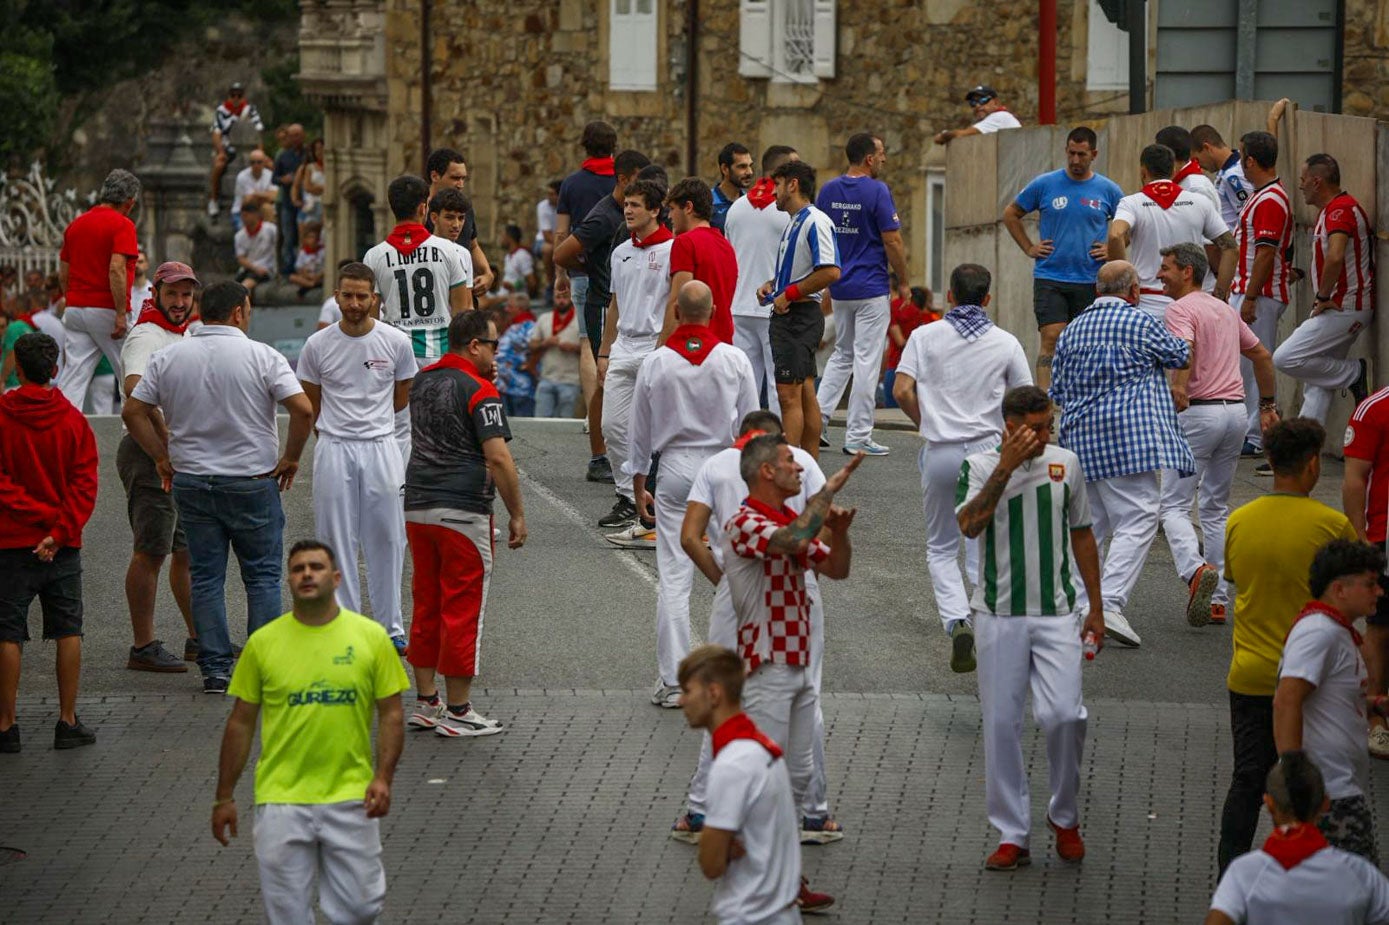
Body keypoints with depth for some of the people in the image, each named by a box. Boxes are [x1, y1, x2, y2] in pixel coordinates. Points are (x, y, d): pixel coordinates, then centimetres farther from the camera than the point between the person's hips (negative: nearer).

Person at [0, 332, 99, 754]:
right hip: (64, 545, 2)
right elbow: (85, 483, -7)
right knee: (68, 632, 8)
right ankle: (68, 722, 9)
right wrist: (60, 531, -11)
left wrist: (36, 513, -7)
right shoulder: (73, 421, -1)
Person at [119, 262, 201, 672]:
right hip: (149, 454, -10)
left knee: (189, 550, 14)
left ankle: (199, 639, 23)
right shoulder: (146, 337, -13)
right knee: (151, 552, -8)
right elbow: (135, 389, -31)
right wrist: (166, 438, -35)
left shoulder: (184, 336, 18)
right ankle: (143, 648, -4)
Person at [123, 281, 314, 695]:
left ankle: (215, 669, 6)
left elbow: (133, 411, 3)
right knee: (262, 577, 7)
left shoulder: (168, 357, 2)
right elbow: (303, 410, -17)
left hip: (191, 483, 3)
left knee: (206, 579, 8)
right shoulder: (262, 357, -9)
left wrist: (163, 458, 10)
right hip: (252, 482, -3)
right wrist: (290, 459, -4)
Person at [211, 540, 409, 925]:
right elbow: (241, 722, 5)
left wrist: (383, 777, -12)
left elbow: (390, 713, 1)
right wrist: (224, 797, 5)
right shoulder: (263, 642, -1)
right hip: (281, 800, 0)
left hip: (350, 796, 0)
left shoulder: (371, 637, -2)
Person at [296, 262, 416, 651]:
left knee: (386, 539, 4)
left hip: (381, 447, 0)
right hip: (333, 451, 0)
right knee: (337, 541, 2)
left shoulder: (396, 342, -1)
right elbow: (310, 403, 12)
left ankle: (390, 626, 13)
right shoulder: (317, 345, -2)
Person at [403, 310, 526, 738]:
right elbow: (498, 458, -18)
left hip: (417, 507, 7)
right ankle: (457, 712, 2)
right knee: (463, 609, -1)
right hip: (462, 511, -7)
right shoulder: (480, 392, -12)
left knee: (426, 606, 14)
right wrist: (517, 515, -10)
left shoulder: (422, 382, 11)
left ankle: (425, 703, 18)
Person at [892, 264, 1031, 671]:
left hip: (940, 452, 0)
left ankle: (956, 619, -10)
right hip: (988, 450, 0)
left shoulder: (925, 336, 1)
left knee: (941, 548, 10)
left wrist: (928, 423, 10)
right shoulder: (1005, 343, 2)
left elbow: (902, 391, -6)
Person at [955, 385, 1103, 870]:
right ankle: (1012, 835, 10)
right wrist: (1006, 467, -25)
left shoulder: (1065, 463, 5)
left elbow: (1082, 535, 15)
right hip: (999, 614, -1)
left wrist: (1095, 607, 14)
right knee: (1001, 724, 1)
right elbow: (969, 525, -22)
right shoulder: (980, 467, -4)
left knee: (1063, 715, -11)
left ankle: (1064, 816, 12)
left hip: (1055, 613, 1)